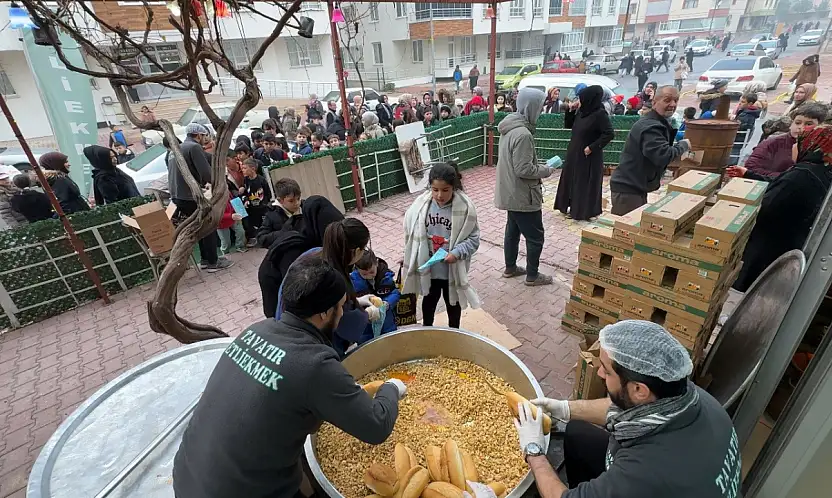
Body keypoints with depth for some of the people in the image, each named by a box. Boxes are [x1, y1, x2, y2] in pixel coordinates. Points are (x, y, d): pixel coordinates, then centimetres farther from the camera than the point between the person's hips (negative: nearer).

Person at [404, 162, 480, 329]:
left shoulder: (465, 207, -19)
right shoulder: (421, 204, -14)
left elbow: (473, 239, -12)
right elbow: (411, 232, -1)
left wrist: (457, 253, -26)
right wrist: (412, 259, 1)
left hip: (452, 269, -2)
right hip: (427, 267, 2)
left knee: (453, 302, 22)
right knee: (429, 300, 25)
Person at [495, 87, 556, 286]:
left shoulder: (509, 127, 6)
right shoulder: (522, 134, -25)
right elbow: (524, 169, -26)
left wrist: (539, 167, 11)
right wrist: (546, 171, -10)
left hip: (511, 192, 10)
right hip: (523, 195, -10)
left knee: (512, 231, 20)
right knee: (535, 236, 5)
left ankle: (510, 268, 33)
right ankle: (532, 275, 18)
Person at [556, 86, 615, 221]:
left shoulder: (600, 114, -17)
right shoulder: (581, 111, 4)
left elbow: (609, 133, -19)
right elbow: (568, 125, 13)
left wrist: (592, 147, -22)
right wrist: (570, 110, -2)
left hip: (589, 155, -8)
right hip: (574, 152, 8)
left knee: (587, 183, 1)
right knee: (571, 179, 15)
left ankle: (586, 211, 13)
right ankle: (573, 206, 29)